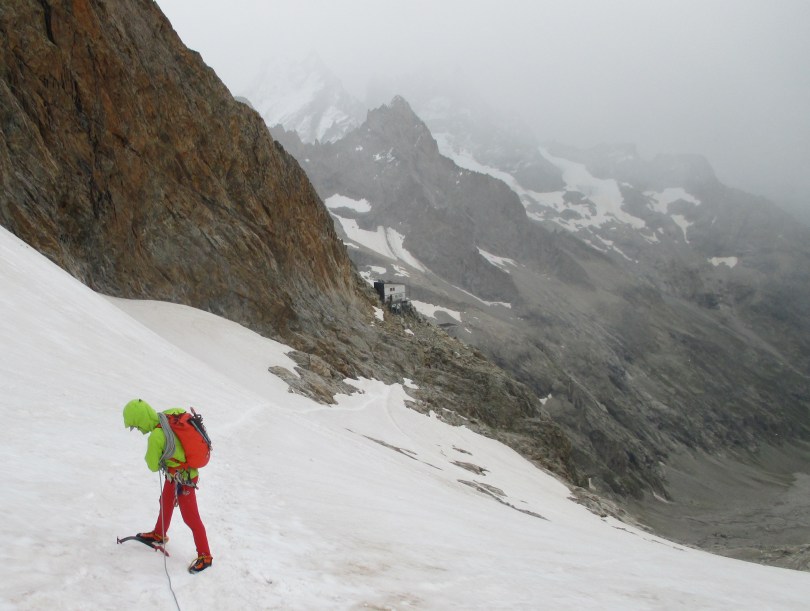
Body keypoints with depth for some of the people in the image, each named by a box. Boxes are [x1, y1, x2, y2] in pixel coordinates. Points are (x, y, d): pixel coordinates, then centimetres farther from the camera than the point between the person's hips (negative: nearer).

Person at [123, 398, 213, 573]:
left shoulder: (155, 436, -30)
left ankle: (205, 556, 12)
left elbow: (153, 466, -17)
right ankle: (159, 534, 52)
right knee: (166, 503, 28)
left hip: (183, 478, -9)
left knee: (190, 517, 1)